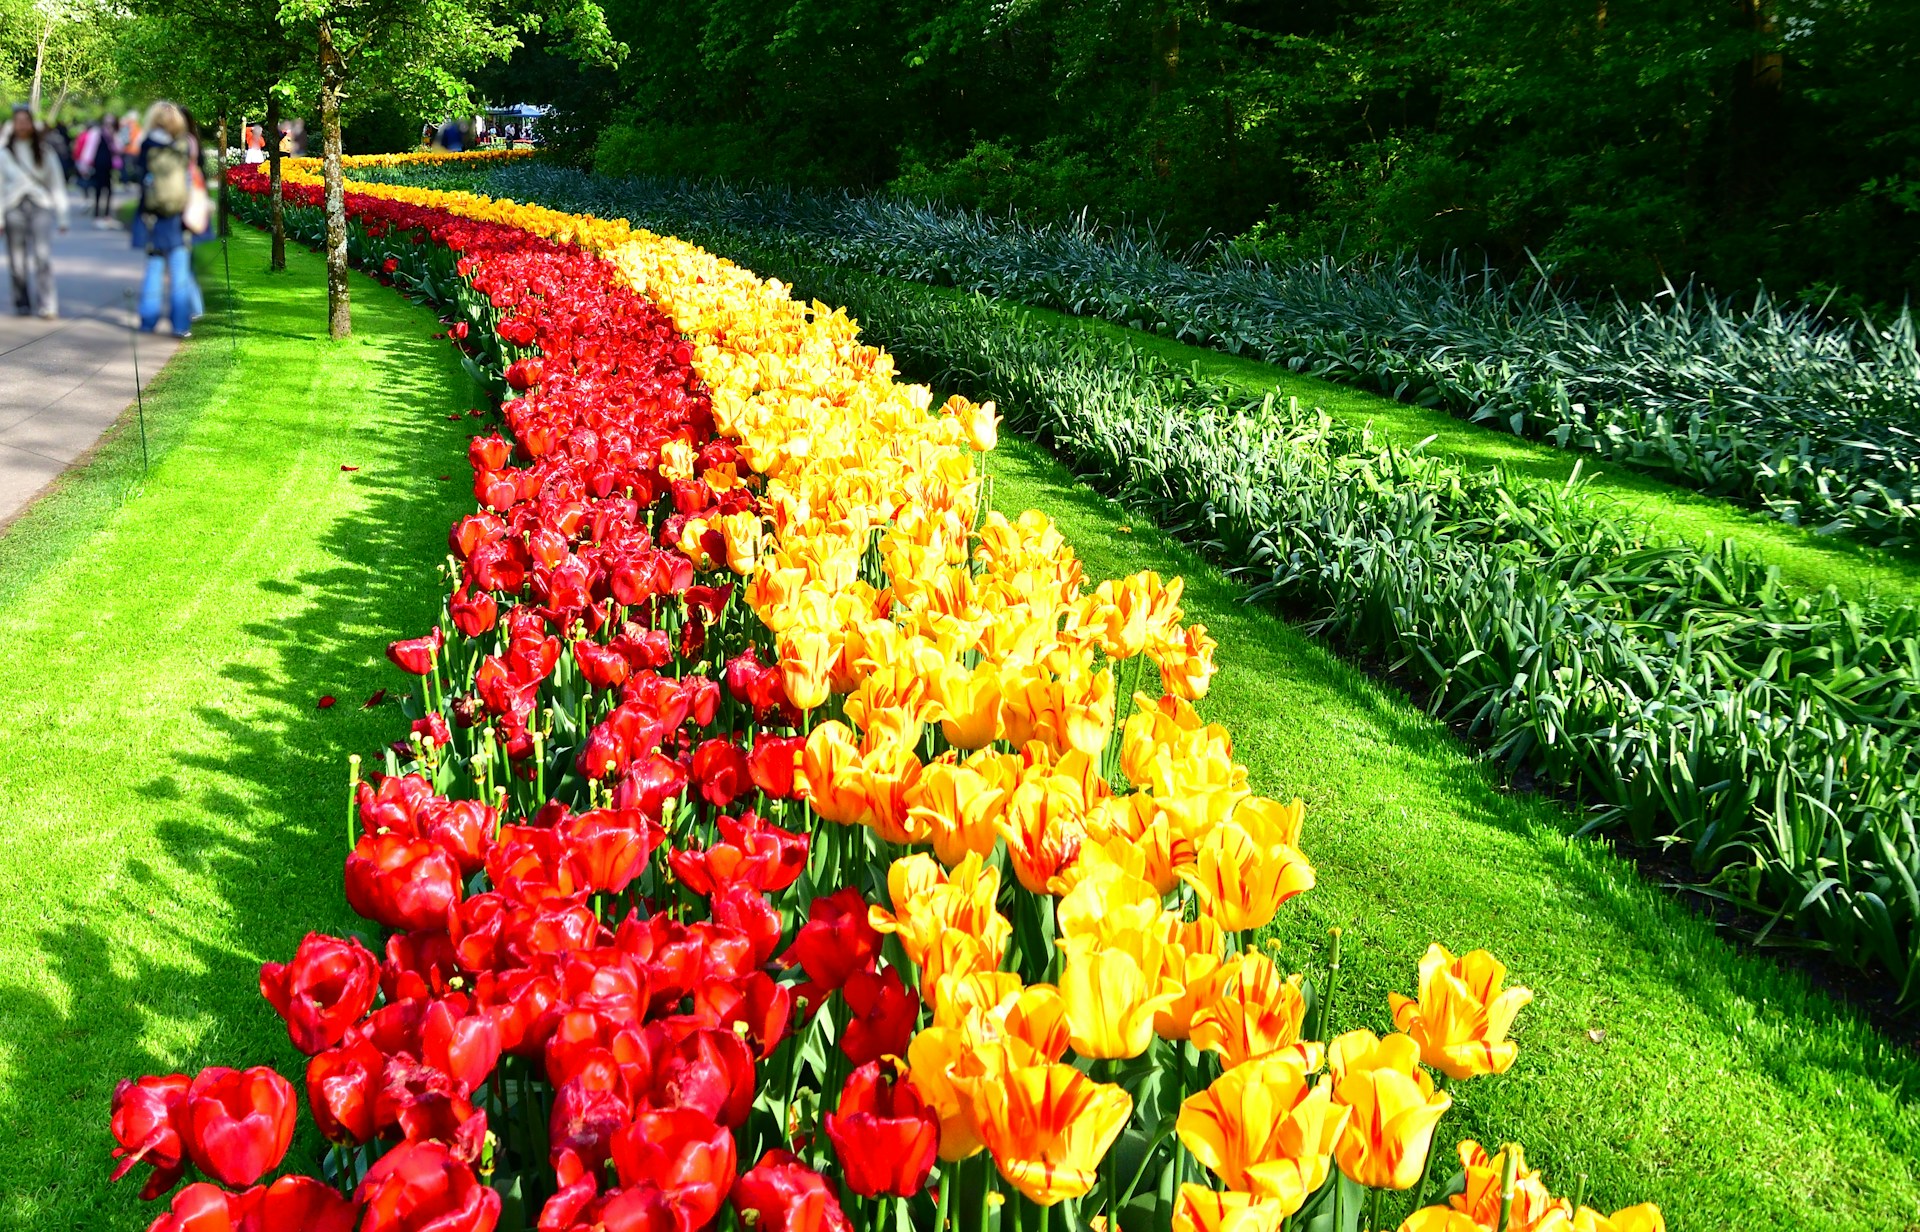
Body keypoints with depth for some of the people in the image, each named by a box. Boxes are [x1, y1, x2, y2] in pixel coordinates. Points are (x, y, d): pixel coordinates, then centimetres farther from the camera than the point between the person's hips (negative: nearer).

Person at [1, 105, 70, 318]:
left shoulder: (44, 153, 9)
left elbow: (57, 184, 10)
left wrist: (62, 216, 6)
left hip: (41, 207, -1)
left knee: (43, 256, -13)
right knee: (18, 259, 2)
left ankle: (47, 305, -13)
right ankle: (22, 303, 14)